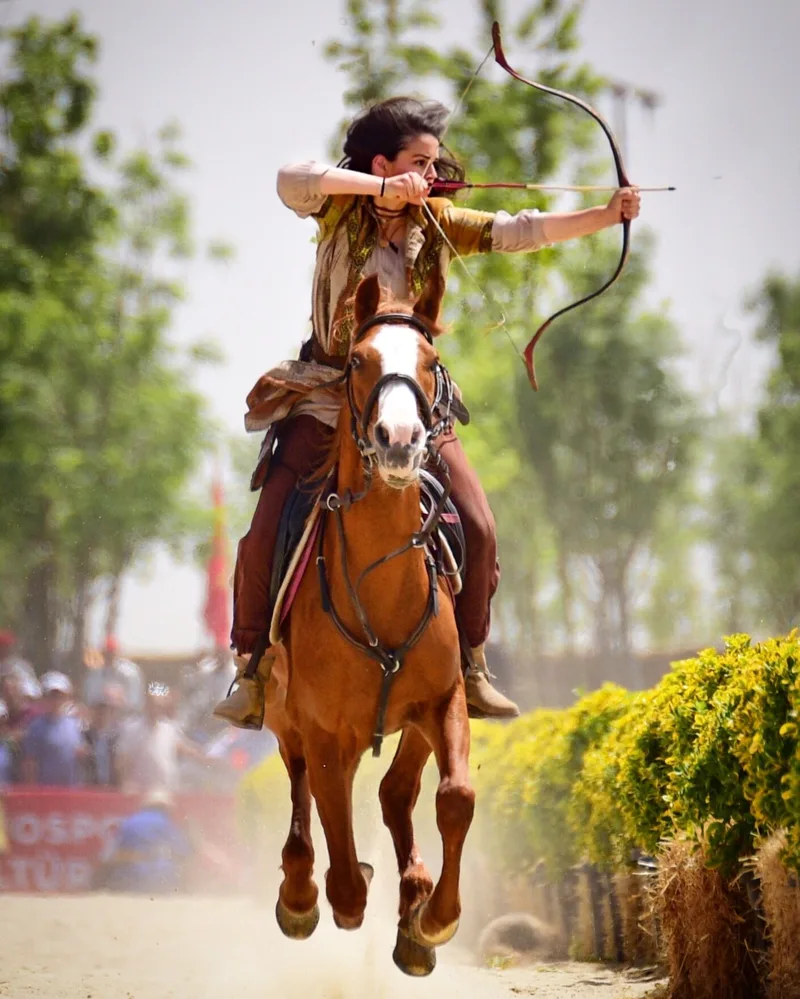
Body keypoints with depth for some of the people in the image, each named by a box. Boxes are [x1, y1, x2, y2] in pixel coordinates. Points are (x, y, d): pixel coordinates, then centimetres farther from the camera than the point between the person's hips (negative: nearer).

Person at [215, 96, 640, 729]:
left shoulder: (438, 223, 1)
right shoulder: (341, 213, -7)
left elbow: (519, 233, -7)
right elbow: (291, 181, -26)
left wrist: (608, 216, -18)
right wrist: (383, 189, -32)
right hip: (329, 394, -3)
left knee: (477, 528, -7)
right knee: (267, 531, -11)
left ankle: (471, 666, 10)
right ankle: (252, 670, 7)